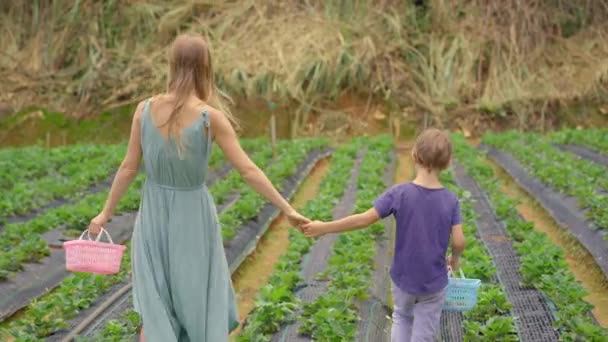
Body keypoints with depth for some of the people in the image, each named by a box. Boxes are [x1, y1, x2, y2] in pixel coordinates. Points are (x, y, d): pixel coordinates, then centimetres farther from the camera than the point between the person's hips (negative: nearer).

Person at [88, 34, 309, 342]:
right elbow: (248, 171, -15)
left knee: (154, 307, 15)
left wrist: (106, 213, 9)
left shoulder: (145, 109, -9)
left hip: (154, 214, 3)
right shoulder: (211, 117, -17)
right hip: (193, 216, -2)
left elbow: (129, 168, -3)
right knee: (202, 304, 15)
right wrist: (287, 209, -8)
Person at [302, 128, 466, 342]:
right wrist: (455, 258, 12)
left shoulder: (400, 193, -16)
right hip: (434, 283, 0)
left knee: (402, 317, 28)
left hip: (403, 278, 0)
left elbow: (364, 219, -15)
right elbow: (459, 241, -11)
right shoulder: (451, 200, -11)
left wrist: (325, 228, -7)